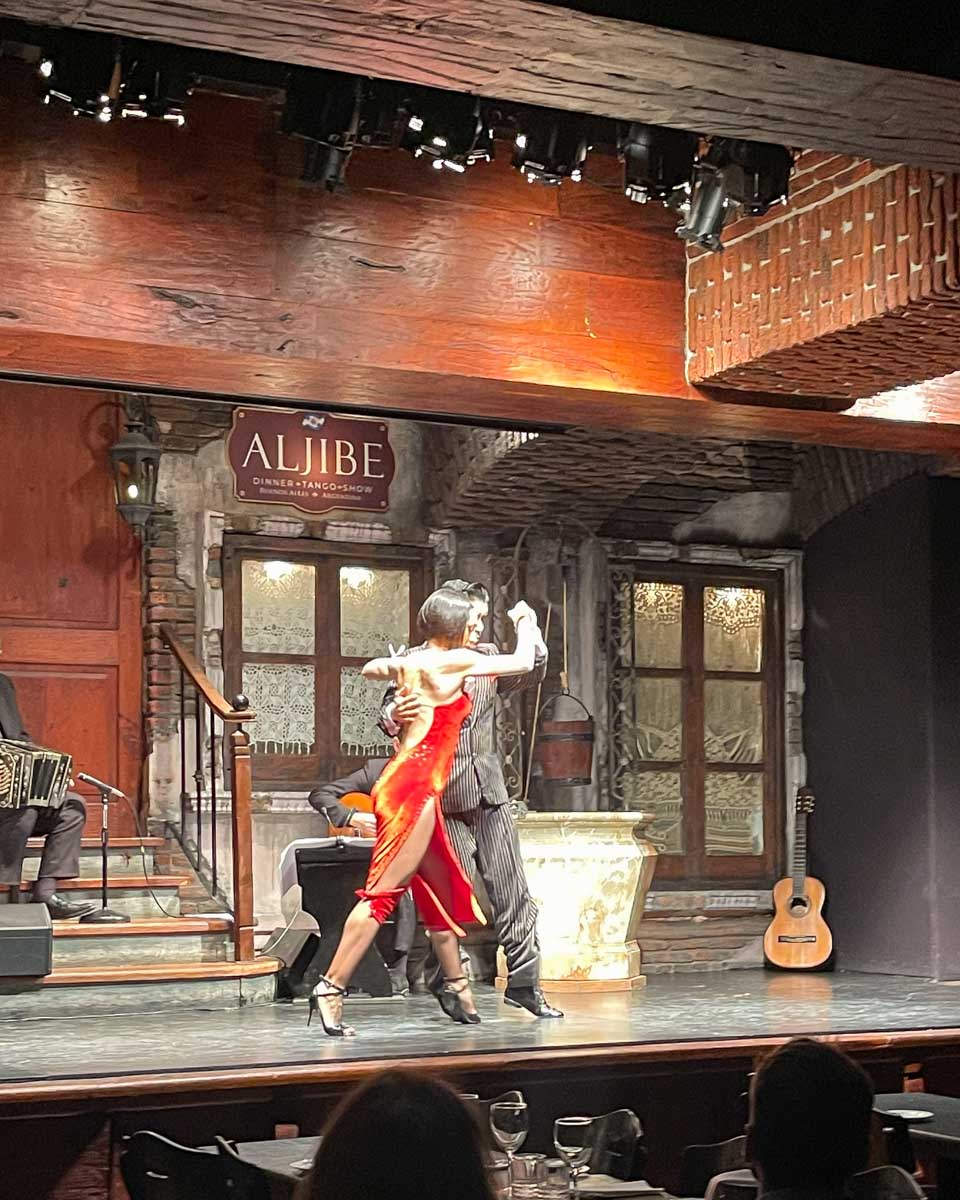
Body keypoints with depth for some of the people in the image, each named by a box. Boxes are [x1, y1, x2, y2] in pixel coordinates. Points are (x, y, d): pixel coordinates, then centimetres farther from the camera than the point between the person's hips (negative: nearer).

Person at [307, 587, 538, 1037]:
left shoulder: (409, 661, 14)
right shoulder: (454, 661, -7)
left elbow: (370, 668, 35)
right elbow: (522, 662, 3)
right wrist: (525, 622, 20)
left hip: (404, 784, 9)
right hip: (415, 786, -9)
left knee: (441, 889, 17)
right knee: (383, 892, -11)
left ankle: (455, 985, 28)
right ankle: (331, 987, -14)